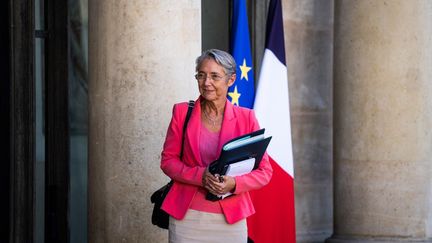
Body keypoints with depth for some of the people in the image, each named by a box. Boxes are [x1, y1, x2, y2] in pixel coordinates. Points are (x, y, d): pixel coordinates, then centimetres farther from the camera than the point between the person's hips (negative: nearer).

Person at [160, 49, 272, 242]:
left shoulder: (246, 118, 0)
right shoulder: (182, 112, 1)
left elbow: (264, 172, 2)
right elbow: (168, 160, 2)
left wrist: (233, 184, -17)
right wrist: (200, 176, -15)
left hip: (230, 220, 0)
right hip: (186, 217, 0)